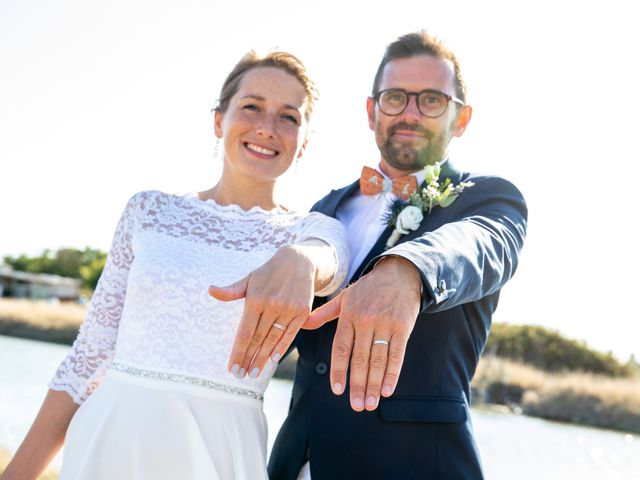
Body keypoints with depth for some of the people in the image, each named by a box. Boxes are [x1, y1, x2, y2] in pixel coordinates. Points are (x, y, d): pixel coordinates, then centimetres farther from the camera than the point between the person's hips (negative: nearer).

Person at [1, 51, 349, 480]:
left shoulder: (315, 230, 1)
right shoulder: (149, 211, 4)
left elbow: (328, 258, -25)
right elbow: (91, 353, 5)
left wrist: (297, 262, -48)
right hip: (107, 440, 2)